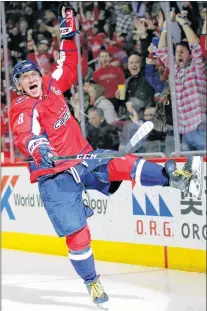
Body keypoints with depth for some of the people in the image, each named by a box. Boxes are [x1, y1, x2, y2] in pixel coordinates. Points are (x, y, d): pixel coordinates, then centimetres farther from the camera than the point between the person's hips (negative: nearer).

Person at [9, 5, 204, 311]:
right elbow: (25, 136, -31)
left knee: (122, 165, -23)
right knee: (77, 234, -7)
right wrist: (37, 147, -52)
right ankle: (92, 283, 9)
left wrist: (68, 33, 16)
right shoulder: (22, 110, -11)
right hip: (54, 174, -5)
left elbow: (69, 66, 23)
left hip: (83, 157, 5)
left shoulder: (51, 87, 7)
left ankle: (175, 178, -34)